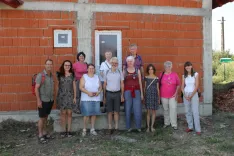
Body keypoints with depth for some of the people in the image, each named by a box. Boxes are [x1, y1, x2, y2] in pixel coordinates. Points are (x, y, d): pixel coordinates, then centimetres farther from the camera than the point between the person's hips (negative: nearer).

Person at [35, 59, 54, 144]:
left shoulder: (51, 76, 5)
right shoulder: (40, 75, -13)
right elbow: (36, 89, -14)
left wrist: (52, 98, 9)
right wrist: (38, 100, -17)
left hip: (50, 100, 6)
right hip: (43, 100, -6)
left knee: (46, 117, 15)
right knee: (42, 118, 2)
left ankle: (45, 133, 26)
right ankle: (40, 135, 13)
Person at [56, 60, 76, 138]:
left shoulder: (72, 75, 6)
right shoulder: (59, 75, 5)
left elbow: (74, 86, 7)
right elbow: (57, 85, 5)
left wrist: (75, 97, 3)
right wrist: (57, 96, -1)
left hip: (70, 96, 0)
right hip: (61, 96, 0)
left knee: (69, 113, 1)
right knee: (63, 113, 2)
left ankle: (69, 130, 10)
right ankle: (64, 130, 11)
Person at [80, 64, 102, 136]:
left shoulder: (97, 77, 13)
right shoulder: (84, 77, 0)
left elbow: (100, 87, 14)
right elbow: (81, 87, -8)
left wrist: (98, 92, -7)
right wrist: (88, 92, -19)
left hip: (96, 99, 4)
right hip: (86, 99, -4)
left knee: (94, 114, 5)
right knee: (86, 114, -7)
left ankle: (92, 129, 16)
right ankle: (84, 129, 8)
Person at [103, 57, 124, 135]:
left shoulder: (120, 72, 3)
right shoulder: (107, 72, 4)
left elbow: (122, 84, 5)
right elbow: (104, 85, 8)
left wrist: (122, 95, -1)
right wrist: (104, 96, 6)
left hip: (117, 93, 0)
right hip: (109, 93, 1)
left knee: (116, 111, 4)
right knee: (110, 112, 4)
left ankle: (116, 128, 12)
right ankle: (110, 128, 11)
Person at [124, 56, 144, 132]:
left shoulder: (137, 70, 8)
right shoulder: (124, 71, 5)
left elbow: (140, 82, 9)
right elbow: (122, 83, 4)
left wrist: (141, 93, 6)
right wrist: (122, 94, -2)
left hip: (136, 91, 1)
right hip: (127, 92, -1)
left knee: (138, 110, -2)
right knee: (128, 110, 3)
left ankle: (138, 126, 10)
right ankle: (128, 127, 13)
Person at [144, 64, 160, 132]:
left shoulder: (156, 78, 3)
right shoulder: (146, 78, 5)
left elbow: (157, 88, 6)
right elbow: (145, 87, 8)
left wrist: (159, 97, 5)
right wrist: (144, 96, 6)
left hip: (154, 96, 0)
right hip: (148, 95, 0)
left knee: (153, 112, 3)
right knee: (148, 112, 2)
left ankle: (152, 126, 14)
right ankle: (148, 127, 9)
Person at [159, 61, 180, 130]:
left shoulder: (175, 75, -2)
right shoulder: (161, 75, 0)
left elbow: (178, 85, 3)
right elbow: (159, 85, 6)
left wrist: (176, 93, -5)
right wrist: (159, 94, 3)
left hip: (173, 96, -1)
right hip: (164, 96, 1)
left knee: (173, 109, -4)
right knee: (165, 110, 12)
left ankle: (174, 124, 4)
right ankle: (166, 123, 25)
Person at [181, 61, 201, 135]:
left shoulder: (196, 74, -3)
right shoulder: (184, 76, 5)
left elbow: (196, 86, -8)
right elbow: (182, 87, 5)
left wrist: (191, 96, -12)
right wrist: (185, 95, -9)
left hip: (194, 94, -3)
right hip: (186, 95, 4)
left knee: (195, 112, -6)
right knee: (187, 111, 7)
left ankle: (198, 129, -2)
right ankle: (190, 127, 17)